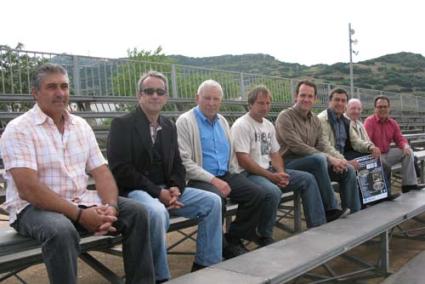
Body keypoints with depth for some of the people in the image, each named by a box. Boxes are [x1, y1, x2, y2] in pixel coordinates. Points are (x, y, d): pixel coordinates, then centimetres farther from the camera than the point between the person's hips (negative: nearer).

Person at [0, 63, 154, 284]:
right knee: (62, 231, -38)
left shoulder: (81, 125, 9)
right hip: (34, 207, -5)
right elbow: (28, 189, -20)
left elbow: (101, 173, 3)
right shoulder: (19, 129, -10)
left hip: (80, 201, 6)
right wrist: (80, 215, -25)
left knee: (136, 212, -10)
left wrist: (110, 207, -18)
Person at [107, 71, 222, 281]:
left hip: (165, 190, 7)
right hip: (134, 191, -6)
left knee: (212, 201, -6)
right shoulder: (122, 124, -8)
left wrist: (176, 188, -8)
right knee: (157, 212, -37)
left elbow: (177, 165, 15)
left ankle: (206, 265, 3)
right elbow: (120, 170, -16)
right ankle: (160, 276, -15)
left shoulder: (169, 127, 12)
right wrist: (157, 192, -19)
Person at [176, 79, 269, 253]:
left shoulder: (222, 121, 18)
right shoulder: (185, 121, -5)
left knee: (258, 194, -13)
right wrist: (213, 180, -18)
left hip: (226, 175, 7)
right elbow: (185, 161, -13)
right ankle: (222, 246, -10)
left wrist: (234, 177, 8)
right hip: (200, 179, -6)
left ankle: (234, 237, 3)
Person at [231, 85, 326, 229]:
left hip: (269, 170, 9)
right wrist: (271, 176, -19)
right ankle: (264, 237, -14)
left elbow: (275, 154, 16)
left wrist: (281, 173, -6)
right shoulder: (241, 125, -12)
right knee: (273, 191, -37)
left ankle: (318, 227, 6)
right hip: (248, 174, -8)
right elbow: (243, 160, -19)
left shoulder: (269, 125, 15)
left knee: (307, 179, 0)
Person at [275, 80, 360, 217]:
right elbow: (297, 147, -21)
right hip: (289, 162, -8)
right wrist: (329, 158, -23)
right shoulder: (285, 117, -11)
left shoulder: (315, 120, 14)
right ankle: (330, 210, -28)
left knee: (348, 170, -5)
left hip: (314, 161, 8)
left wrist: (334, 160, -15)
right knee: (319, 158, -35)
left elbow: (322, 144, 8)